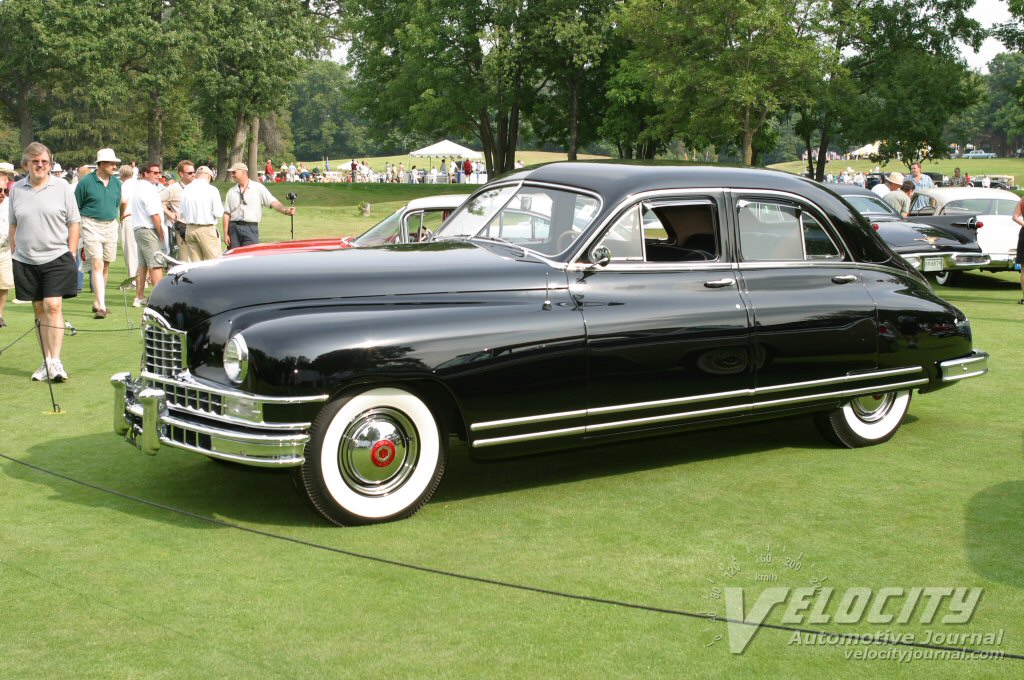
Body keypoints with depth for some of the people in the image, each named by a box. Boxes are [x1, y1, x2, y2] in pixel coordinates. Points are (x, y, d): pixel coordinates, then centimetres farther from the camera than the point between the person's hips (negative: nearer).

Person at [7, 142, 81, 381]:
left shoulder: (62, 187, 0)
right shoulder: (16, 189, 7)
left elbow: (74, 223, 2)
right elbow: (13, 225, 14)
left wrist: (70, 256, -3)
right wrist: (13, 254, 9)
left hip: (56, 257, -3)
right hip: (26, 261, 3)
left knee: (53, 306, -13)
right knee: (39, 309, 8)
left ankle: (55, 362, -12)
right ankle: (47, 362, 14)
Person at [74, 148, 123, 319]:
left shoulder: (116, 182, 8)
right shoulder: (86, 182, -7)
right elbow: (75, 207, -1)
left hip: (111, 226, 6)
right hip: (91, 226, -5)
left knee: (106, 266, 9)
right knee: (97, 265, -13)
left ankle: (97, 303, 23)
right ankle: (101, 307, -17)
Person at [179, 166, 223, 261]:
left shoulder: (186, 190, 6)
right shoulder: (212, 190, -9)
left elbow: (182, 214, 9)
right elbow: (218, 213, -12)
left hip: (189, 229, 5)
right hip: (207, 229, -5)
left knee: (194, 264, 8)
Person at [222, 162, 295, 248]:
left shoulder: (258, 188, 4)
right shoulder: (231, 191, 13)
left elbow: (273, 202, -6)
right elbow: (227, 213, 12)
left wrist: (285, 210, -26)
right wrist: (226, 233, 4)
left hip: (251, 228, -3)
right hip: (234, 228, 3)